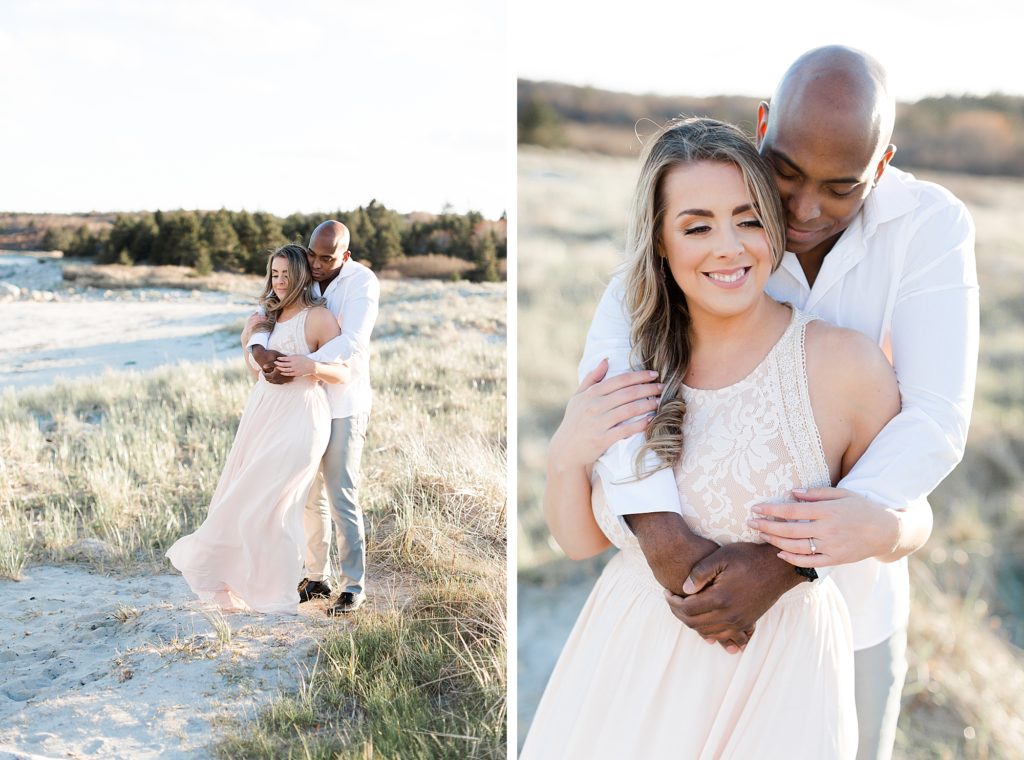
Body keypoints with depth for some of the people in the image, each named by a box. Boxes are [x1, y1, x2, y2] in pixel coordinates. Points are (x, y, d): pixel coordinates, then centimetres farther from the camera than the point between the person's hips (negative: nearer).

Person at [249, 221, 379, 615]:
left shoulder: (362, 282, -13)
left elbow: (353, 340, -25)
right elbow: (262, 316, -2)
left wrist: (311, 362, -39)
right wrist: (258, 348, -24)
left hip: (345, 404, -5)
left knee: (342, 496, -5)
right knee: (310, 494, 11)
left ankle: (354, 585, 6)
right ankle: (316, 577, 22)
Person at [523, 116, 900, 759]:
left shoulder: (844, 362, -15)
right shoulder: (632, 362, -2)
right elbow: (580, 538, 3)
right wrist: (567, 457, -14)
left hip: (774, 679, -3)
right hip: (629, 659, 4)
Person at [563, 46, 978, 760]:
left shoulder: (933, 226, -20)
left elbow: (935, 424, -28)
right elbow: (611, 370, -29)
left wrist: (780, 564, -37)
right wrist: (665, 548, -42)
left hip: (850, 581, 0)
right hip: (718, 563, 0)